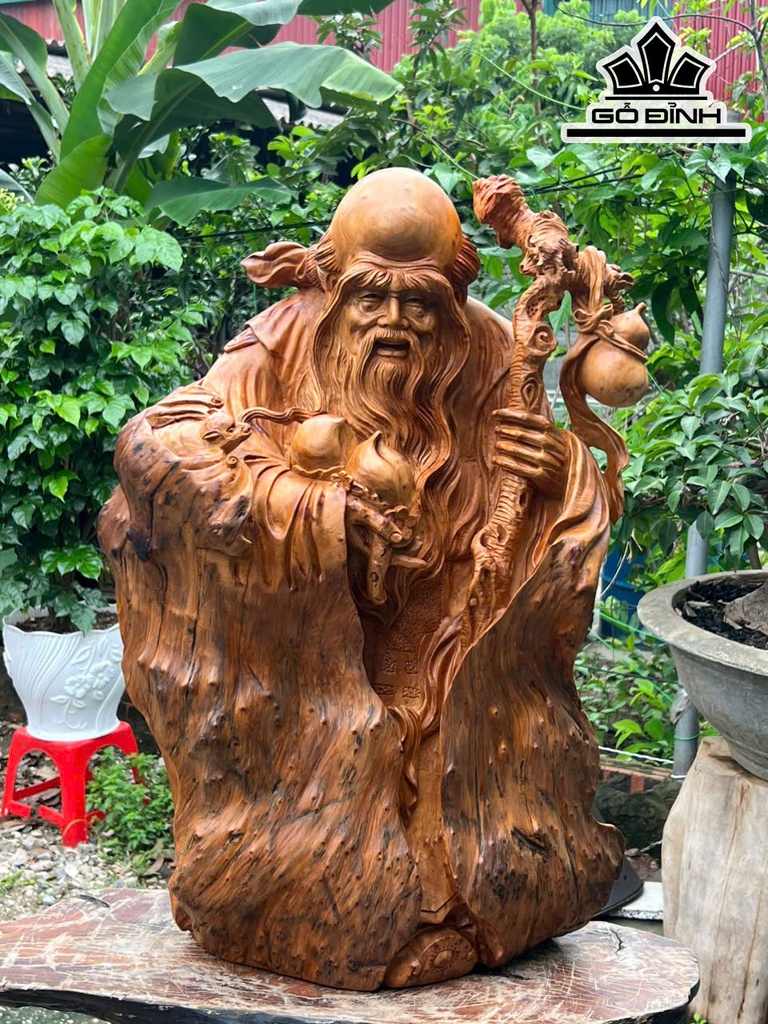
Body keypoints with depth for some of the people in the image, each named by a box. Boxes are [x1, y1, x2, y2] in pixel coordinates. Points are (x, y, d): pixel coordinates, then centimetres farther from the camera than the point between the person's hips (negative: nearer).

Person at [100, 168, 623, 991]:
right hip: (309, 666, -2)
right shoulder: (285, 353, -14)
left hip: (449, 669, 2)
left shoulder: (486, 361, -8)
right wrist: (318, 508, -30)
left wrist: (561, 471, -25)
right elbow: (152, 444, -25)